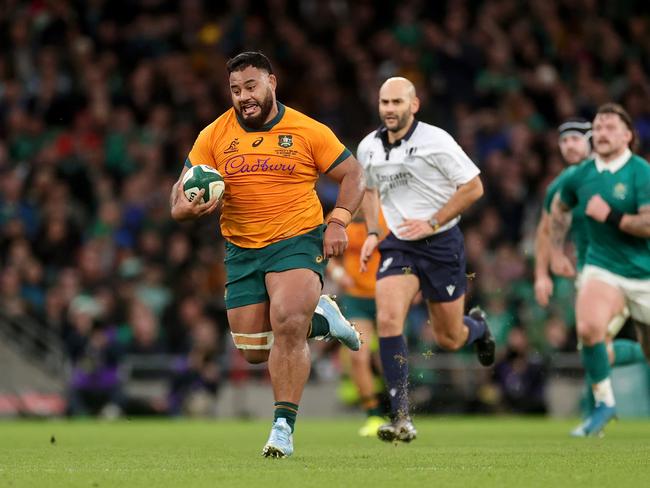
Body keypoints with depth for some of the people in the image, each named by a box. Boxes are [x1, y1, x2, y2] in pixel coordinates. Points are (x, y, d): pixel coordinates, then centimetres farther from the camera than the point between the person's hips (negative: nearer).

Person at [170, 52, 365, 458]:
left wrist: (339, 221, -9)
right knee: (255, 351, 4)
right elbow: (183, 190, 5)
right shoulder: (214, 136, 3)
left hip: (298, 242, -4)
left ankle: (284, 425, -14)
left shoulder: (308, 132, -3)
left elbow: (353, 173, 5)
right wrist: (188, 206, -19)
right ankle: (319, 319, 32)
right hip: (242, 252, 4)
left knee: (287, 326, -25)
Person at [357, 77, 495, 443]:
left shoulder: (435, 140, -12)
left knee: (449, 340, 7)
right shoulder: (369, 148, 4)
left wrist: (431, 223, -14)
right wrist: (372, 233, 10)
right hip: (398, 246, 3)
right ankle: (402, 419, -20)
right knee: (388, 319, -22)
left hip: (441, 244, -3)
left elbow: (473, 187, -9)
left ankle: (477, 326, 48)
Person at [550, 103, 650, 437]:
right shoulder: (581, 175, 1)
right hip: (602, 268, 2)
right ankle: (604, 403, -11)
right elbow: (559, 209, 22)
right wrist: (556, 252, 22)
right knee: (588, 327, -25)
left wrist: (610, 216, -26)